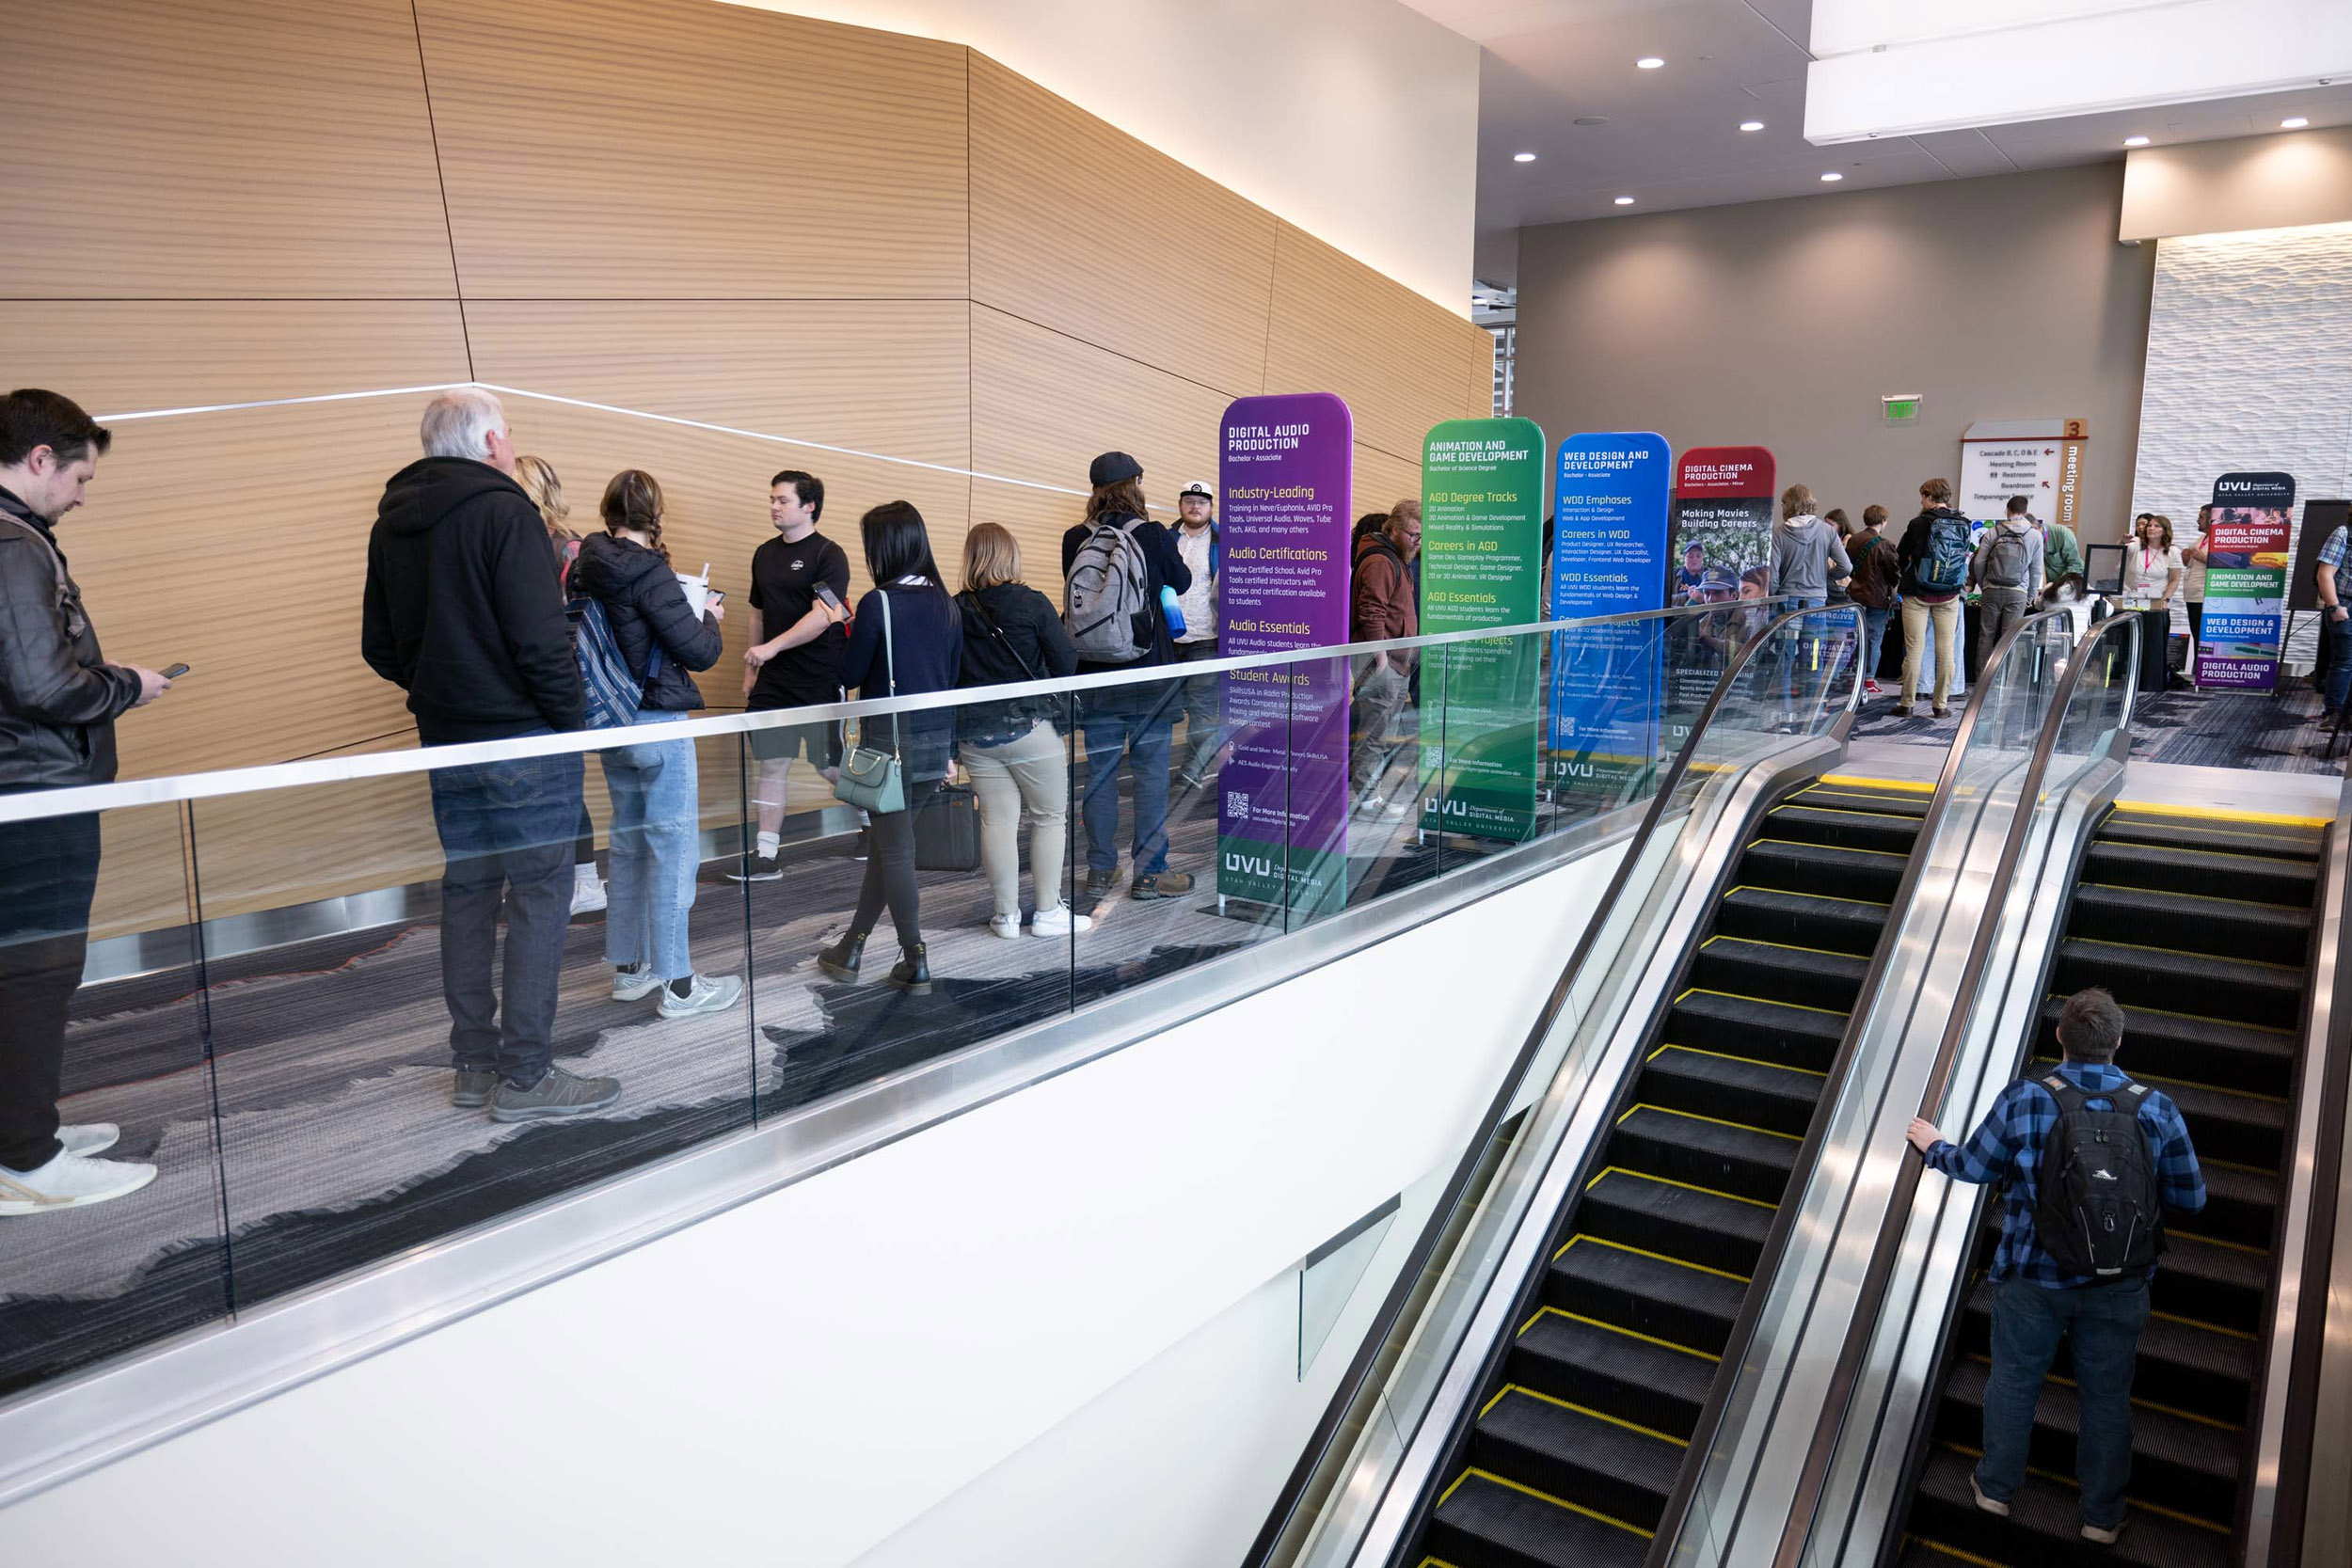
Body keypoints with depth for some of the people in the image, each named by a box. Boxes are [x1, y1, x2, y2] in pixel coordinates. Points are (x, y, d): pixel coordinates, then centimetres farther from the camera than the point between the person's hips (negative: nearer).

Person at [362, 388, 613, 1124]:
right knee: (539, 896, -2)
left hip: (444, 739, 8)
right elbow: (540, 639, -20)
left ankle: (473, 1063, 22)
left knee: (467, 890, 14)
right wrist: (573, 719, -10)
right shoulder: (502, 510, -13)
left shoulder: (391, 523, 11)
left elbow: (380, 648, 15)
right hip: (522, 741, -8)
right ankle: (525, 1076, 1)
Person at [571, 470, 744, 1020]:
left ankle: (629, 966, 28)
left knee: (630, 840, 18)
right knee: (673, 848, -1)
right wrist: (711, 619, 3)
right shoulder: (649, 572, -18)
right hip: (656, 722, -8)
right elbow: (698, 651, -17)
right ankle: (677, 984, 4)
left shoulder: (588, 567, 4)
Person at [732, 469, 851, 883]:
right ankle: (765, 855, 7)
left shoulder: (828, 555, -8)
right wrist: (750, 669, 17)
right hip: (774, 681, 6)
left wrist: (772, 647, -23)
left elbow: (822, 617, -18)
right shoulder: (765, 554, 13)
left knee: (834, 767, 2)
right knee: (770, 765, 3)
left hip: (821, 681, -6)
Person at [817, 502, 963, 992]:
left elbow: (851, 675, -8)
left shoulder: (877, 603, -14)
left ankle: (916, 966, 9)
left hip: (890, 743, -6)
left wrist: (846, 633, 10)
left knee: (895, 851, 4)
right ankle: (850, 950, 28)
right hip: (936, 743, 6)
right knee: (884, 845, 17)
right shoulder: (946, 605, 5)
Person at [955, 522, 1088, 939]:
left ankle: (1006, 914, 14)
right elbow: (1068, 664, -8)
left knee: (997, 819, 8)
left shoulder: (954, 610, -1)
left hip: (974, 732, 4)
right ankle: (1048, 912, 11)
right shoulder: (1032, 603, -10)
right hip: (1027, 728, -4)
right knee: (1051, 816, 9)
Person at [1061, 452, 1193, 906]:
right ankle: (1150, 873, 9)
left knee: (1100, 770, 10)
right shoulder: (1153, 536, -9)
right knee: (1151, 771, 4)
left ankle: (1100, 871, 17)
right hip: (1149, 673, -3)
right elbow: (1182, 583, 7)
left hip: (1094, 675, 3)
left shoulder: (1075, 541, -2)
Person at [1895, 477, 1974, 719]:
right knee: (1946, 649, 6)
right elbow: (1964, 555, 10)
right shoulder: (1964, 525, 1)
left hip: (1917, 595, -3)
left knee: (1913, 649, 2)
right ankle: (1941, 703, 9)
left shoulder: (1919, 524, -10)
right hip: (1949, 597, 3)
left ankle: (1907, 703, 5)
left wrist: (1898, 580, 18)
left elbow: (1901, 556, 1)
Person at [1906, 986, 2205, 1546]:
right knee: (2107, 1397, 18)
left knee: (2014, 1380, 18)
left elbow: (1975, 1167, -4)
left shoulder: (2025, 1099, -18)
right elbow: (2190, 1199, -4)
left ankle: (1996, 1486, 35)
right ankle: (2102, 1517, 33)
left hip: (2034, 1277, -1)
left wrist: (1934, 1147, 16)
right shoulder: (2157, 1109, -14)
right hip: (2120, 1285, 1)